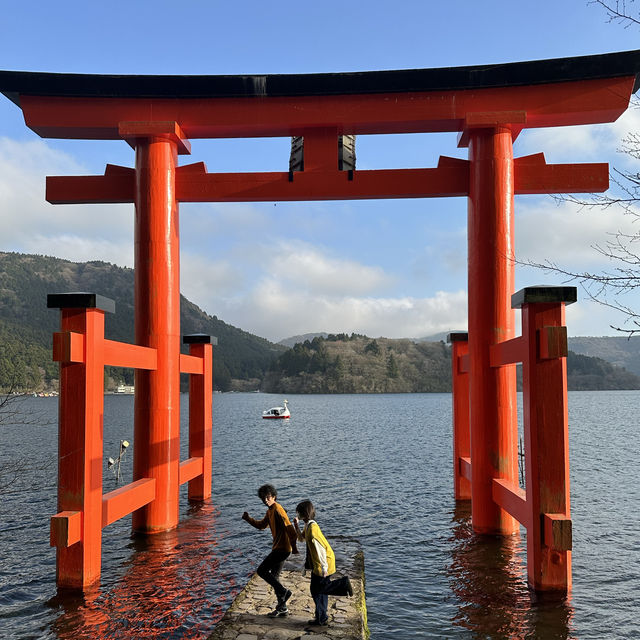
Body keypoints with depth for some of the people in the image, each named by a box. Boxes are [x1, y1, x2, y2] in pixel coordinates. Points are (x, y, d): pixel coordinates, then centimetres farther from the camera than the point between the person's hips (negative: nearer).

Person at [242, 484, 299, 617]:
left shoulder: (278, 510, -16)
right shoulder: (270, 511, 14)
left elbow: (289, 527, -23)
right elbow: (261, 525, 26)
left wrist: (293, 545, -25)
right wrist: (248, 519, 12)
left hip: (282, 548, -10)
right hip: (278, 548, 10)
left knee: (261, 571, -7)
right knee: (274, 577, 13)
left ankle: (283, 591, -4)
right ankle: (282, 608, 21)